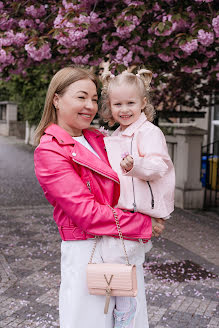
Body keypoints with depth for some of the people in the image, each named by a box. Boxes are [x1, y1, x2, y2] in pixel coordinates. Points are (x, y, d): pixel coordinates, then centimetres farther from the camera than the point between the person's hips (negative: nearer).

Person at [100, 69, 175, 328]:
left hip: (140, 209, -9)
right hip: (120, 208, 9)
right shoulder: (114, 137, 19)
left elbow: (158, 165, -20)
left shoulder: (149, 132, -8)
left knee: (114, 250, -17)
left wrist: (136, 166, -35)